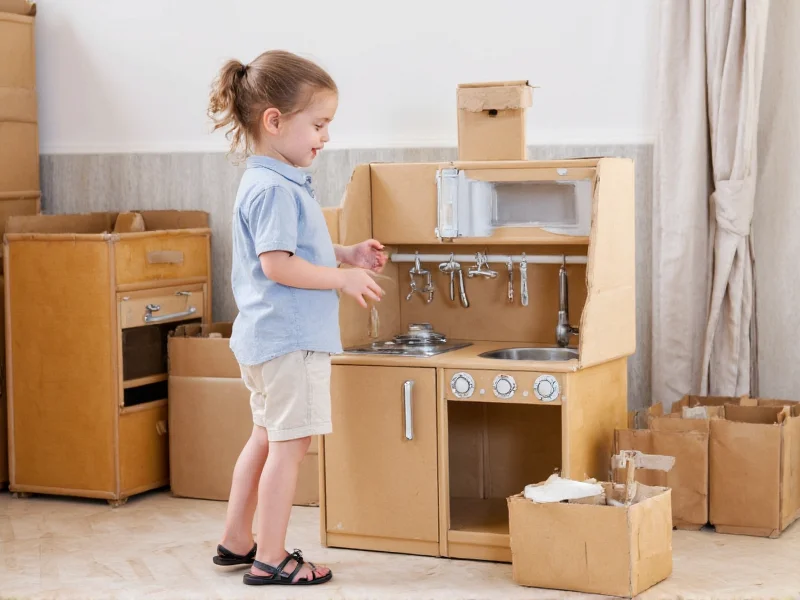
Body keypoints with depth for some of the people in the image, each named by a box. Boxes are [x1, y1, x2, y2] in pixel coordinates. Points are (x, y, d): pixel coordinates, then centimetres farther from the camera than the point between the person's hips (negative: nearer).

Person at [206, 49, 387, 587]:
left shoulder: (277, 183, 14)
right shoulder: (274, 189, -19)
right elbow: (277, 264, -25)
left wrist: (347, 254, 12)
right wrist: (343, 278, -18)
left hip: (269, 336, 11)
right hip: (289, 337, -11)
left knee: (266, 438, 18)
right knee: (290, 443, -3)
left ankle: (237, 541, 28)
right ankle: (269, 559, 3)